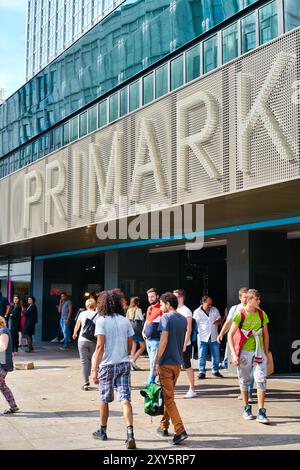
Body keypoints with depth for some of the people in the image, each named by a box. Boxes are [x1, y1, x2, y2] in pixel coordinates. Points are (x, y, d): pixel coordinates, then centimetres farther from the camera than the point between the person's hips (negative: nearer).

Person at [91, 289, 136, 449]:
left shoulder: (102, 320, -9)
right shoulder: (125, 320, 5)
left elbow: (100, 346, -14)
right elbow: (130, 345, 9)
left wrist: (94, 369, -12)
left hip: (107, 365, -3)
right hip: (124, 364, 3)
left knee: (104, 400, 14)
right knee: (125, 400, -1)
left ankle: (103, 431, 29)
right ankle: (130, 434, -14)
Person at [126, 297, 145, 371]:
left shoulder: (129, 310, 8)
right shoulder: (138, 310, -7)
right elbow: (142, 319, -7)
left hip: (131, 328, 6)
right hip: (137, 329, -6)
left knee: (133, 347, 11)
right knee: (142, 347, 4)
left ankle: (132, 365, 8)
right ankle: (133, 360, -9)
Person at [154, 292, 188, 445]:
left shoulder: (166, 318, -12)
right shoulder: (183, 319, 11)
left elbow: (164, 341, -19)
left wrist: (156, 362, -18)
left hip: (166, 363, -7)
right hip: (178, 362, 8)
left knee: (168, 398, -5)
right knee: (168, 395, 19)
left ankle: (180, 431, -12)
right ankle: (164, 426, 26)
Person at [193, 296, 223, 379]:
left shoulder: (215, 310, 6)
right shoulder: (197, 312, -2)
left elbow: (220, 319, 14)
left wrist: (219, 320, -10)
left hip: (214, 337, 3)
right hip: (203, 338, -3)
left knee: (216, 355, 7)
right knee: (202, 356, 1)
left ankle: (215, 371, 21)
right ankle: (202, 372, 11)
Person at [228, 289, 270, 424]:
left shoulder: (262, 314, 4)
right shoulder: (240, 314, -7)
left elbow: (265, 334, 14)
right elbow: (230, 334, -5)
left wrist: (266, 352, 12)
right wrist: (234, 354, -12)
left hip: (259, 352, 2)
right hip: (244, 352, -2)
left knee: (261, 380, -6)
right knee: (244, 381, 9)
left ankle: (261, 412, -2)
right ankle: (246, 409, 25)